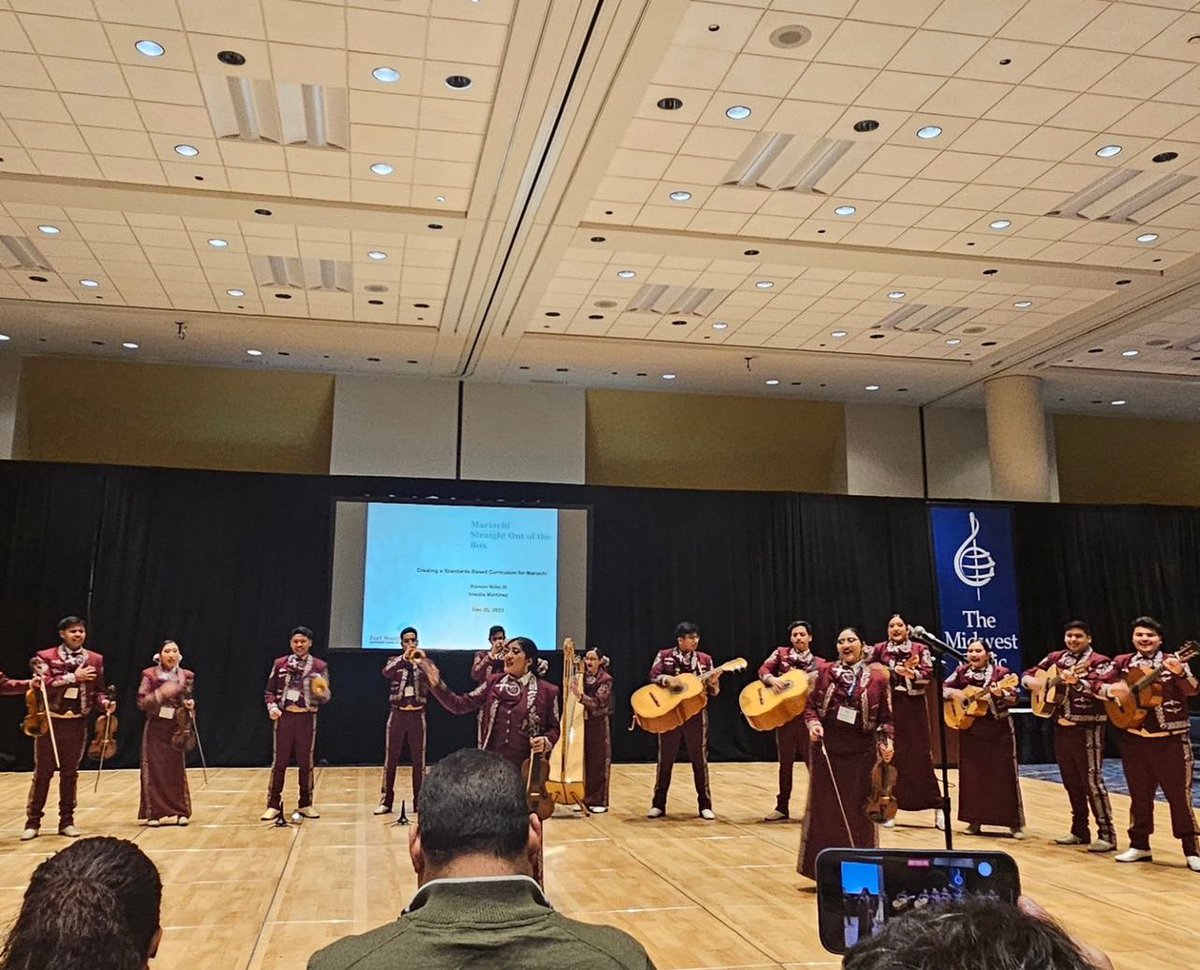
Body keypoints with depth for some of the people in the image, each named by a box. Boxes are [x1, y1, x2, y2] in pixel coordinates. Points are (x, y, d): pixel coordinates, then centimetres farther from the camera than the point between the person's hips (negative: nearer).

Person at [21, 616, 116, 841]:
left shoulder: (95, 659, 6)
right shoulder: (46, 657, -3)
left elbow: (97, 691, 9)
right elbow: (44, 685, -17)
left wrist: (104, 703, -10)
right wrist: (73, 677, -21)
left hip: (77, 723, 2)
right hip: (50, 721, -2)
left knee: (70, 773, 9)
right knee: (42, 772, 3)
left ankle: (67, 821, 18)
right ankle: (33, 822, 14)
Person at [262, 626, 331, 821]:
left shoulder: (319, 666, 2)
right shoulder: (280, 664, 6)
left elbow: (325, 697, 1)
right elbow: (270, 691, 8)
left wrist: (321, 694, -22)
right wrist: (272, 706, -11)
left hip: (306, 718, 0)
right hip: (284, 716, 0)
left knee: (306, 763, 6)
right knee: (279, 762, 3)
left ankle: (305, 804, 17)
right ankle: (274, 805, 12)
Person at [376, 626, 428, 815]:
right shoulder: (395, 661, 6)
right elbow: (386, 672, -17)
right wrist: (405, 656, -28)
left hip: (417, 715, 0)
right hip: (397, 714, 0)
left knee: (419, 760, 4)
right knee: (390, 759, 2)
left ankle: (420, 801, 11)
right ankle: (386, 801, 8)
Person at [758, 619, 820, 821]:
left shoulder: (817, 664, 4)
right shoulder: (781, 654, 6)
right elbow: (763, 669, -2)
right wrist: (772, 679, -22)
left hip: (807, 715, -1)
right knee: (785, 762, 10)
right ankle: (782, 807, 18)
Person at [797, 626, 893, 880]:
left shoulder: (877, 676, 0)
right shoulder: (825, 671, 2)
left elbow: (886, 716, 4)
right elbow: (810, 704, 7)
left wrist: (886, 741, -10)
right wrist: (813, 723, -11)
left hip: (861, 750, -1)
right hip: (826, 746, 1)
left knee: (859, 810, 4)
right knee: (826, 806, 8)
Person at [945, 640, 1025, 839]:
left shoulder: (1000, 672, -6)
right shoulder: (962, 672, 5)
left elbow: (1013, 698, -13)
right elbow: (943, 688, 10)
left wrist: (1000, 694, -33)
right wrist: (954, 693, -10)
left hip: (999, 730, -4)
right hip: (970, 730, 4)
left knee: (1004, 776, -2)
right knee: (971, 776, 7)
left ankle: (1015, 823, 7)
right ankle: (974, 820, 18)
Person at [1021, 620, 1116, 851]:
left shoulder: (1098, 661, -6)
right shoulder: (1055, 658, 11)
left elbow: (1100, 689, -23)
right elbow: (1027, 675, 15)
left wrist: (1076, 681, -41)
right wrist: (1034, 683, -7)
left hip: (1087, 728, -7)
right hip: (1062, 726, 7)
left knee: (1092, 781, -9)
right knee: (1071, 782, 12)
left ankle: (1107, 834, -3)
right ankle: (1080, 831, 22)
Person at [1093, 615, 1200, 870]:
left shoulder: (1173, 662, -3)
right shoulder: (1122, 663, 6)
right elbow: (1095, 682, 3)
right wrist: (1109, 689, -19)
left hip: (1170, 740, -3)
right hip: (1134, 739, 3)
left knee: (1179, 794, -1)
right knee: (1139, 794, 13)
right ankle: (1140, 845, 24)